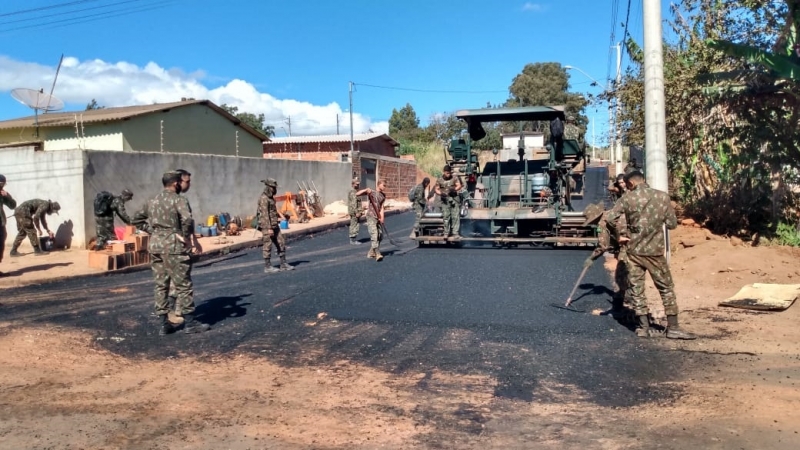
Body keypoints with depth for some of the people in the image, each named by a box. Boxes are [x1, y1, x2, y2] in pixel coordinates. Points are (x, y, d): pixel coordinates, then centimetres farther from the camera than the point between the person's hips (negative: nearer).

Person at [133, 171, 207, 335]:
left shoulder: (152, 201, 15)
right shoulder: (179, 200, -9)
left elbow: (137, 219, 21)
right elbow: (187, 220, -25)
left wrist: (152, 230, 15)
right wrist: (193, 239, -13)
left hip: (155, 245, 7)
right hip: (173, 246, -7)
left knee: (160, 285, 12)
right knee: (183, 285, 1)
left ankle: (164, 323, 15)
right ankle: (189, 322, 6)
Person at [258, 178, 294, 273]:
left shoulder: (271, 197, 15)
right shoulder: (263, 199, -15)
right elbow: (265, 214, -21)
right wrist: (269, 228, -24)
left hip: (275, 226, 9)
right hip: (267, 227, -9)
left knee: (281, 243, 8)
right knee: (267, 246, -2)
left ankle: (283, 264, 14)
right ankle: (267, 267, 5)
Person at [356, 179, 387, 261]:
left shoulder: (383, 195, 12)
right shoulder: (371, 192, -1)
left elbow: (381, 207, 3)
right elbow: (357, 194, -6)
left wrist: (382, 217, -9)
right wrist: (366, 190, -18)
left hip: (378, 217, 6)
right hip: (371, 217, -6)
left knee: (380, 236, 9)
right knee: (374, 235, -16)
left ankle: (371, 252, 25)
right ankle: (377, 254, -22)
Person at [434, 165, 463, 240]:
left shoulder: (455, 178, 4)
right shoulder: (439, 180, 7)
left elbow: (459, 185, -5)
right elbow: (436, 189, 9)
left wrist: (454, 189, -26)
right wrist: (441, 193, -13)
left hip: (454, 198, -1)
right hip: (445, 199, 1)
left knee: (455, 216, -6)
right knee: (446, 216, 0)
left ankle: (455, 233, -7)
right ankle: (446, 233, 7)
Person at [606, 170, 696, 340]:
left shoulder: (628, 198, -5)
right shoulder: (663, 197, -2)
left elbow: (611, 218, -13)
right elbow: (672, 224, 1)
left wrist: (619, 236, 0)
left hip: (634, 250, 0)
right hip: (655, 250, 0)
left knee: (636, 288, 9)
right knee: (666, 287, 11)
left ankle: (644, 327, 10)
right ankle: (673, 327, 12)